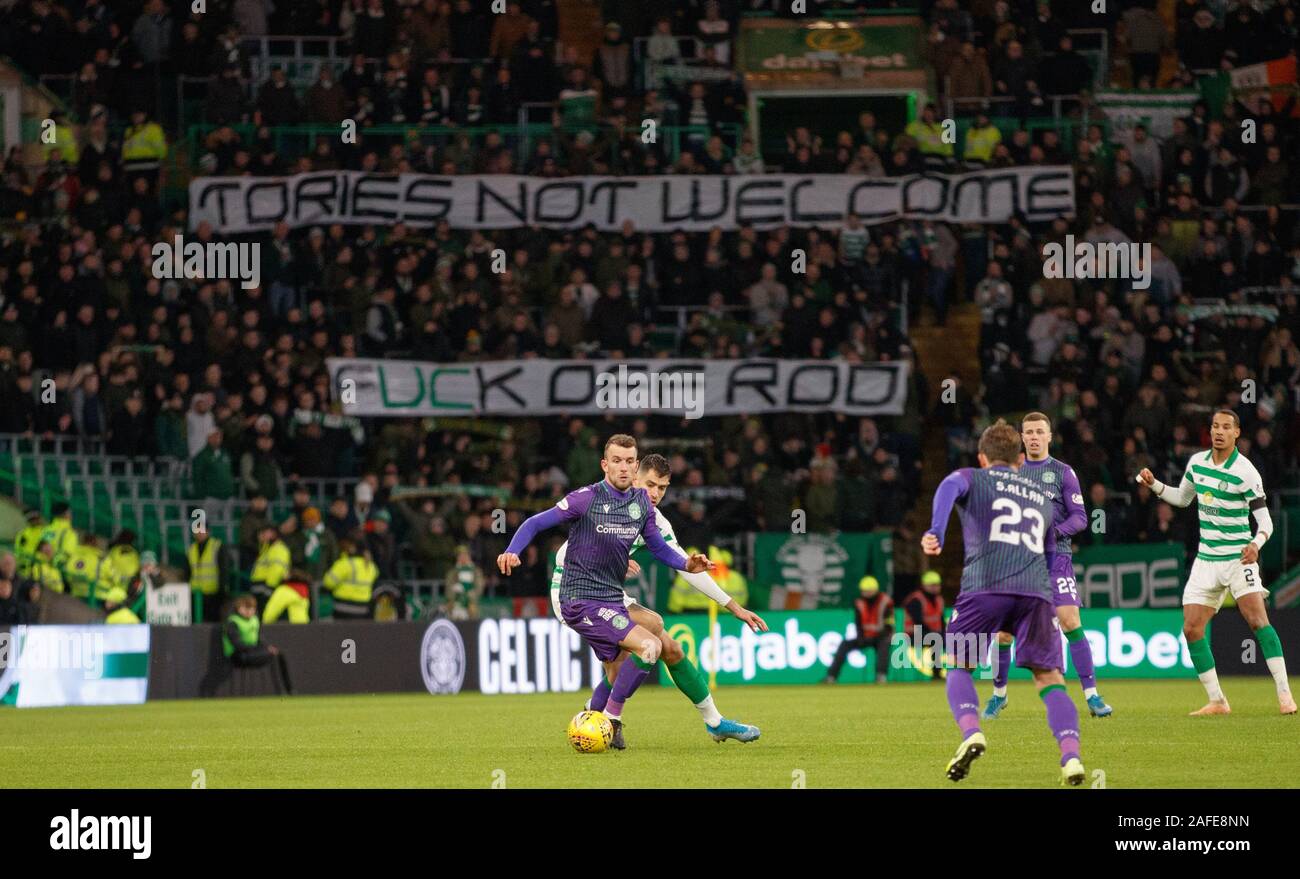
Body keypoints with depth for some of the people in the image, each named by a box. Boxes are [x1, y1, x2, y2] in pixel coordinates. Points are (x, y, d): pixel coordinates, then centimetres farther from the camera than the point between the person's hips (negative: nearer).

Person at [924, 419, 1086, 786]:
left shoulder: (973, 478, 18)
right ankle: (1071, 756, -13)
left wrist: (936, 532, -23)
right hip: (1037, 590, 3)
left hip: (985, 586, -2)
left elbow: (951, 487, -6)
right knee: (1049, 678, 8)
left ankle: (971, 733, -13)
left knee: (958, 666, 14)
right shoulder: (1042, 496, 31)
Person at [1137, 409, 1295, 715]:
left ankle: (1284, 694, -20)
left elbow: (1264, 519, -13)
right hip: (1206, 560, 6)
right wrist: (1154, 485, 9)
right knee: (1191, 630, -1)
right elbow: (1183, 497, 24)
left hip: (1239, 557, -6)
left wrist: (1256, 544, -32)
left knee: (1257, 620, -22)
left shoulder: (1245, 472, -12)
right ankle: (1217, 701, 10)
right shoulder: (1196, 462, 6)